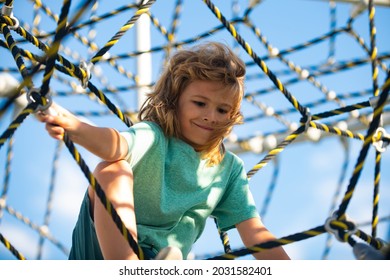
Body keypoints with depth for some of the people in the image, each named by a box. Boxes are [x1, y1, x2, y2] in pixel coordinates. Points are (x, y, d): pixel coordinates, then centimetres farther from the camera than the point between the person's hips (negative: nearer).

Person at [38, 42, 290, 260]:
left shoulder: (230, 169, 8)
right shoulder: (153, 138, -8)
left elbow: (256, 235, 3)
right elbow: (115, 145, -31)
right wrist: (72, 125, -55)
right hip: (105, 254, -2)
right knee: (112, 169, -29)